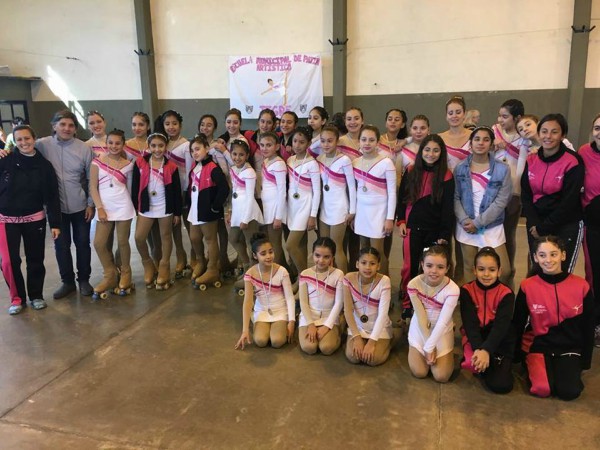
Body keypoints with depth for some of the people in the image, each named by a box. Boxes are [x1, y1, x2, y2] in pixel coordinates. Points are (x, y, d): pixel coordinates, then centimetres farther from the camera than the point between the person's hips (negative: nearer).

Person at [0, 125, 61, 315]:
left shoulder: (44, 165, -3)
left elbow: (52, 196, -3)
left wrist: (55, 223, -5)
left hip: (34, 219, 1)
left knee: (35, 260, 8)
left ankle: (36, 295, 26)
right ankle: (17, 298, 19)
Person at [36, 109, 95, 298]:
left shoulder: (84, 148, -7)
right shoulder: (42, 145, -6)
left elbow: (91, 178, -1)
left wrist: (91, 204, -2)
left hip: (80, 206, 0)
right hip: (56, 206, 1)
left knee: (82, 243, 10)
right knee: (61, 245, 9)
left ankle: (84, 279, 26)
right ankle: (67, 281, 26)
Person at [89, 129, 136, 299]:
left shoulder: (127, 164, 3)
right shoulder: (97, 162, 1)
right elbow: (93, 187, -1)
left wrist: (130, 206, 8)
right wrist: (99, 208, -7)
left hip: (123, 207, -1)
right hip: (105, 207, 1)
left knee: (123, 242, 5)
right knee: (99, 243, -2)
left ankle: (125, 275, 22)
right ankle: (110, 275, 15)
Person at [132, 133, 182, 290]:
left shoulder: (171, 166, -5)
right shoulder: (140, 163, -3)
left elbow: (177, 191, -1)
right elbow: (135, 187, 2)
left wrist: (177, 212, -1)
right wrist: (135, 207, 1)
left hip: (165, 207, -1)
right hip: (146, 207, 1)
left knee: (166, 237, 9)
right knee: (139, 238, -4)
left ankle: (164, 269, 22)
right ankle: (148, 265, 19)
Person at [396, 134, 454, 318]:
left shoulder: (446, 175, -4)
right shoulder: (411, 171, 3)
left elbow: (448, 207, -5)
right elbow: (402, 197, 10)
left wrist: (445, 234, -8)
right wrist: (401, 221, 0)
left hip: (434, 230, -1)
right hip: (412, 227, 2)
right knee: (409, 266, 5)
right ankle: (406, 303, 19)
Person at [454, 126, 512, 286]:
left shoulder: (502, 169, -3)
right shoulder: (460, 168, 3)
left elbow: (501, 201, -7)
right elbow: (455, 198, 2)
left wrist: (478, 222, -12)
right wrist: (464, 220, -12)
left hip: (492, 228, -1)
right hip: (466, 227, 1)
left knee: (503, 271, -5)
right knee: (469, 271, 8)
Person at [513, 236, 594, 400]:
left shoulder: (581, 286, -8)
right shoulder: (527, 286, -10)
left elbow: (588, 326, 4)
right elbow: (518, 323, 2)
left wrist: (585, 361, 6)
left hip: (570, 348, 1)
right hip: (538, 345, -1)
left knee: (570, 391, -19)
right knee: (542, 389, -20)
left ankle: (568, 369, 13)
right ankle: (532, 365, 11)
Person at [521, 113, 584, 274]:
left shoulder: (572, 162, -12)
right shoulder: (531, 160, 2)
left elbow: (569, 203, -14)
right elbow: (525, 196, 3)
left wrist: (544, 228, -13)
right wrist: (534, 224, -9)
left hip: (566, 226, -4)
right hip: (536, 225, 4)